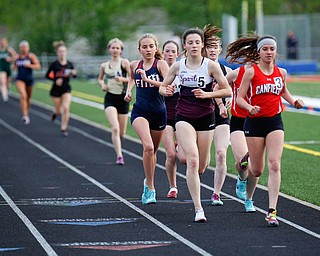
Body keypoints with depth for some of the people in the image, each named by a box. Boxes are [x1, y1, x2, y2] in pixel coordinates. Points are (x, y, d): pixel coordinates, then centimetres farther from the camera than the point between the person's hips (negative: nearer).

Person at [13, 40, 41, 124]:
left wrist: (29, 65, -27)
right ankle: (25, 115, -24)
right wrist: (14, 66, -3)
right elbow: (14, 66, 20)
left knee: (28, 98, 14)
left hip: (29, 79, 0)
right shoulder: (17, 57, 4)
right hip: (20, 79, 0)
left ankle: (26, 114, 36)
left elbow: (38, 66, -14)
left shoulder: (31, 56, -6)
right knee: (23, 95, -22)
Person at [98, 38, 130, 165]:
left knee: (122, 132, 8)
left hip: (123, 98, 0)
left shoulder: (124, 62, -2)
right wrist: (102, 84, 3)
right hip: (110, 98, 0)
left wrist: (122, 79, -24)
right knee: (115, 128, -20)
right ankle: (119, 156, -22)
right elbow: (100, 79, 24)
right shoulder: (104, 66, 7)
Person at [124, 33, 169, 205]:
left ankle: (148, 182, 43)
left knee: (153, 151, 16)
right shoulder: (134, 65, 3)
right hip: (140, 111, 0)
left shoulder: (161, 64, -8)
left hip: (159, 113, 0)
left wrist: (148, 79, -27)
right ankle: (150, 188, -15)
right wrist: (128, 90, 12)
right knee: (148, 147, -24)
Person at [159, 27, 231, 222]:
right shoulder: (178, 66, 0)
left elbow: (227, 91, -4)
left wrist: (207, 94, -17)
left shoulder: (211, 65, -6)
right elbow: (163, 87, 13)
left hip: (206, 118, 0)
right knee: (192, 160, -18)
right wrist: (167, 91, -11)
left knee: (201, 166, 8)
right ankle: (198, 208, -16)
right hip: (184, 117, 0)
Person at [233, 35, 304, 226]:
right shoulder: (251, 72, -5)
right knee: (257, 169, 6)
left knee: (274, 165, -14)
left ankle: (272, 211, -16)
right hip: (255, 122, -2)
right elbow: (240, 97, -5)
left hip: (275, 122, 2)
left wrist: (293, 101, 8)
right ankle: (248, 198, 40)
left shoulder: (281, 72, 7)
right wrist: (250, 107, -24)